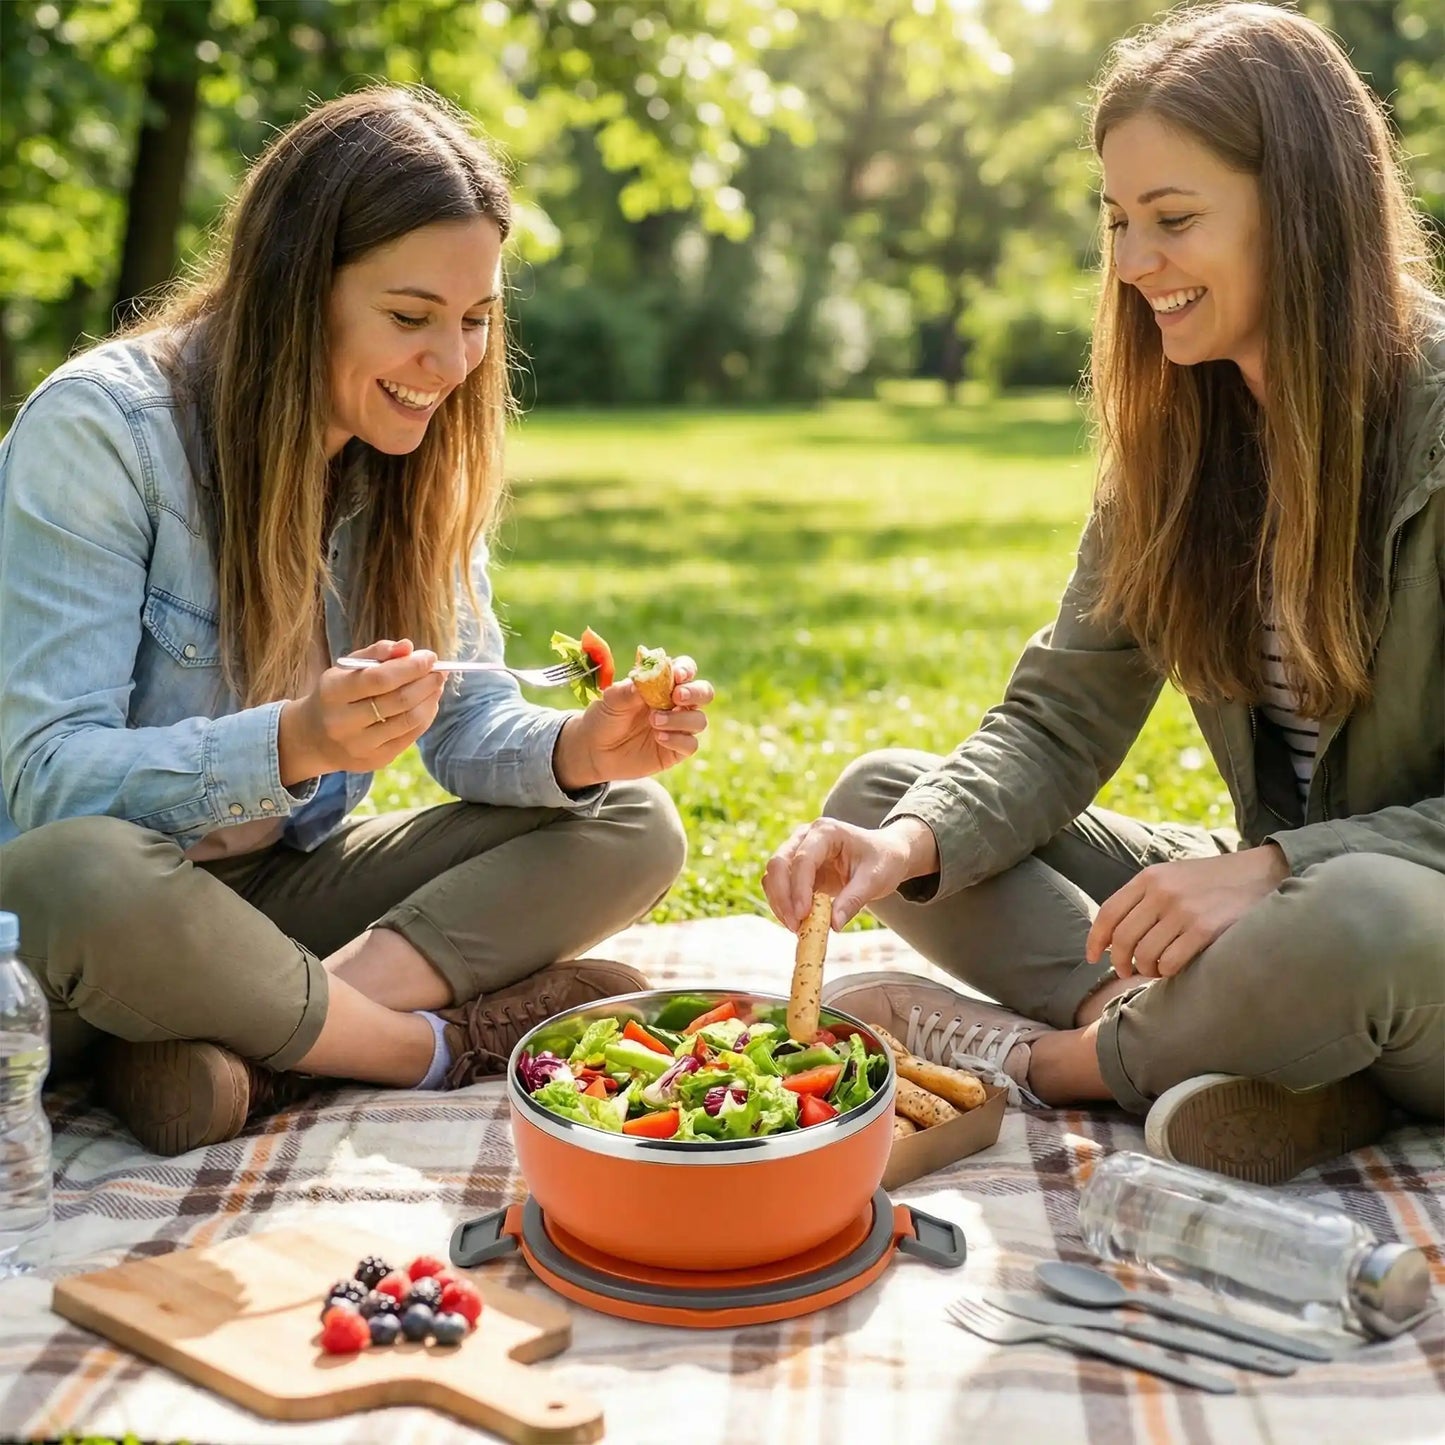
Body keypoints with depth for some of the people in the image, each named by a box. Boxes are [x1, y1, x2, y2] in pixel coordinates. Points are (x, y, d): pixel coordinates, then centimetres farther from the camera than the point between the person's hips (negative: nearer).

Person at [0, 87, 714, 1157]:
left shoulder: (419, 454, 1)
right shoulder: (100, 427, -18)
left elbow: (469, 721, 1)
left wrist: (579, 749, -22)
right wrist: (294, 742, -40)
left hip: (285, 894, 6)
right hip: (105, 908, -5)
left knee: (633, 826, -8)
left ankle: (243, 1042, -23)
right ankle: (436, 1045, -16)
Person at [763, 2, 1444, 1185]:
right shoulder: (1173, 429, 1)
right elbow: (1060, 720, -3)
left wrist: (1273, 868, -29)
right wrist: (911, 844, -21)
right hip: (1276, 899, 6)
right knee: (878, 795, -5)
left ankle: (1045, 1059, -9)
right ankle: (1277, 1071, -17)